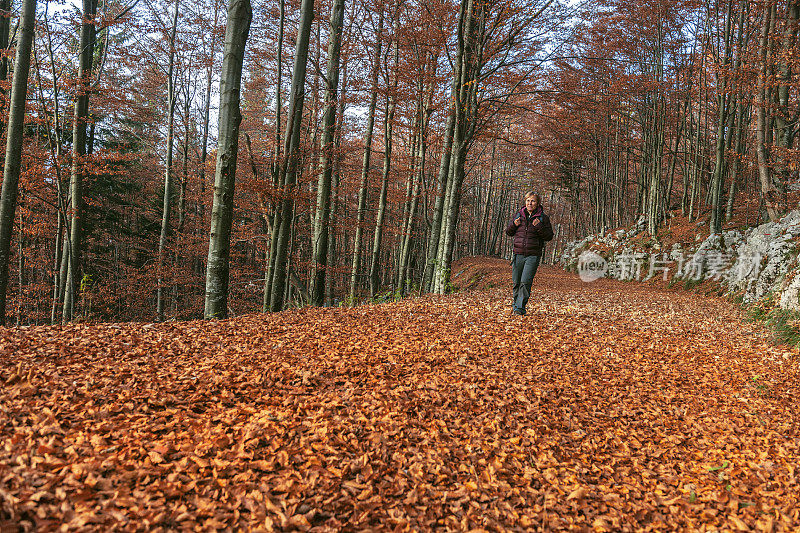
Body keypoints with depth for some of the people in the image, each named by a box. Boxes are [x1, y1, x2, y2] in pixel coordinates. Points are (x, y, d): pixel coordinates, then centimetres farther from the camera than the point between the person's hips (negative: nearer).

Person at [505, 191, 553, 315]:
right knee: (516, 282, 7)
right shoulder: (518, 215, 10)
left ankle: (520, 307, -5)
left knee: (525, 282, -12)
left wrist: (539, 226, -15)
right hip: (518, 254, 3)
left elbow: (549, 236, -1)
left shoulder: (543, 218, 3)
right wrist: (514, 225, -5)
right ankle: (516, 303, 28)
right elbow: (508, 232, 15)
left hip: (533, 255, -3)